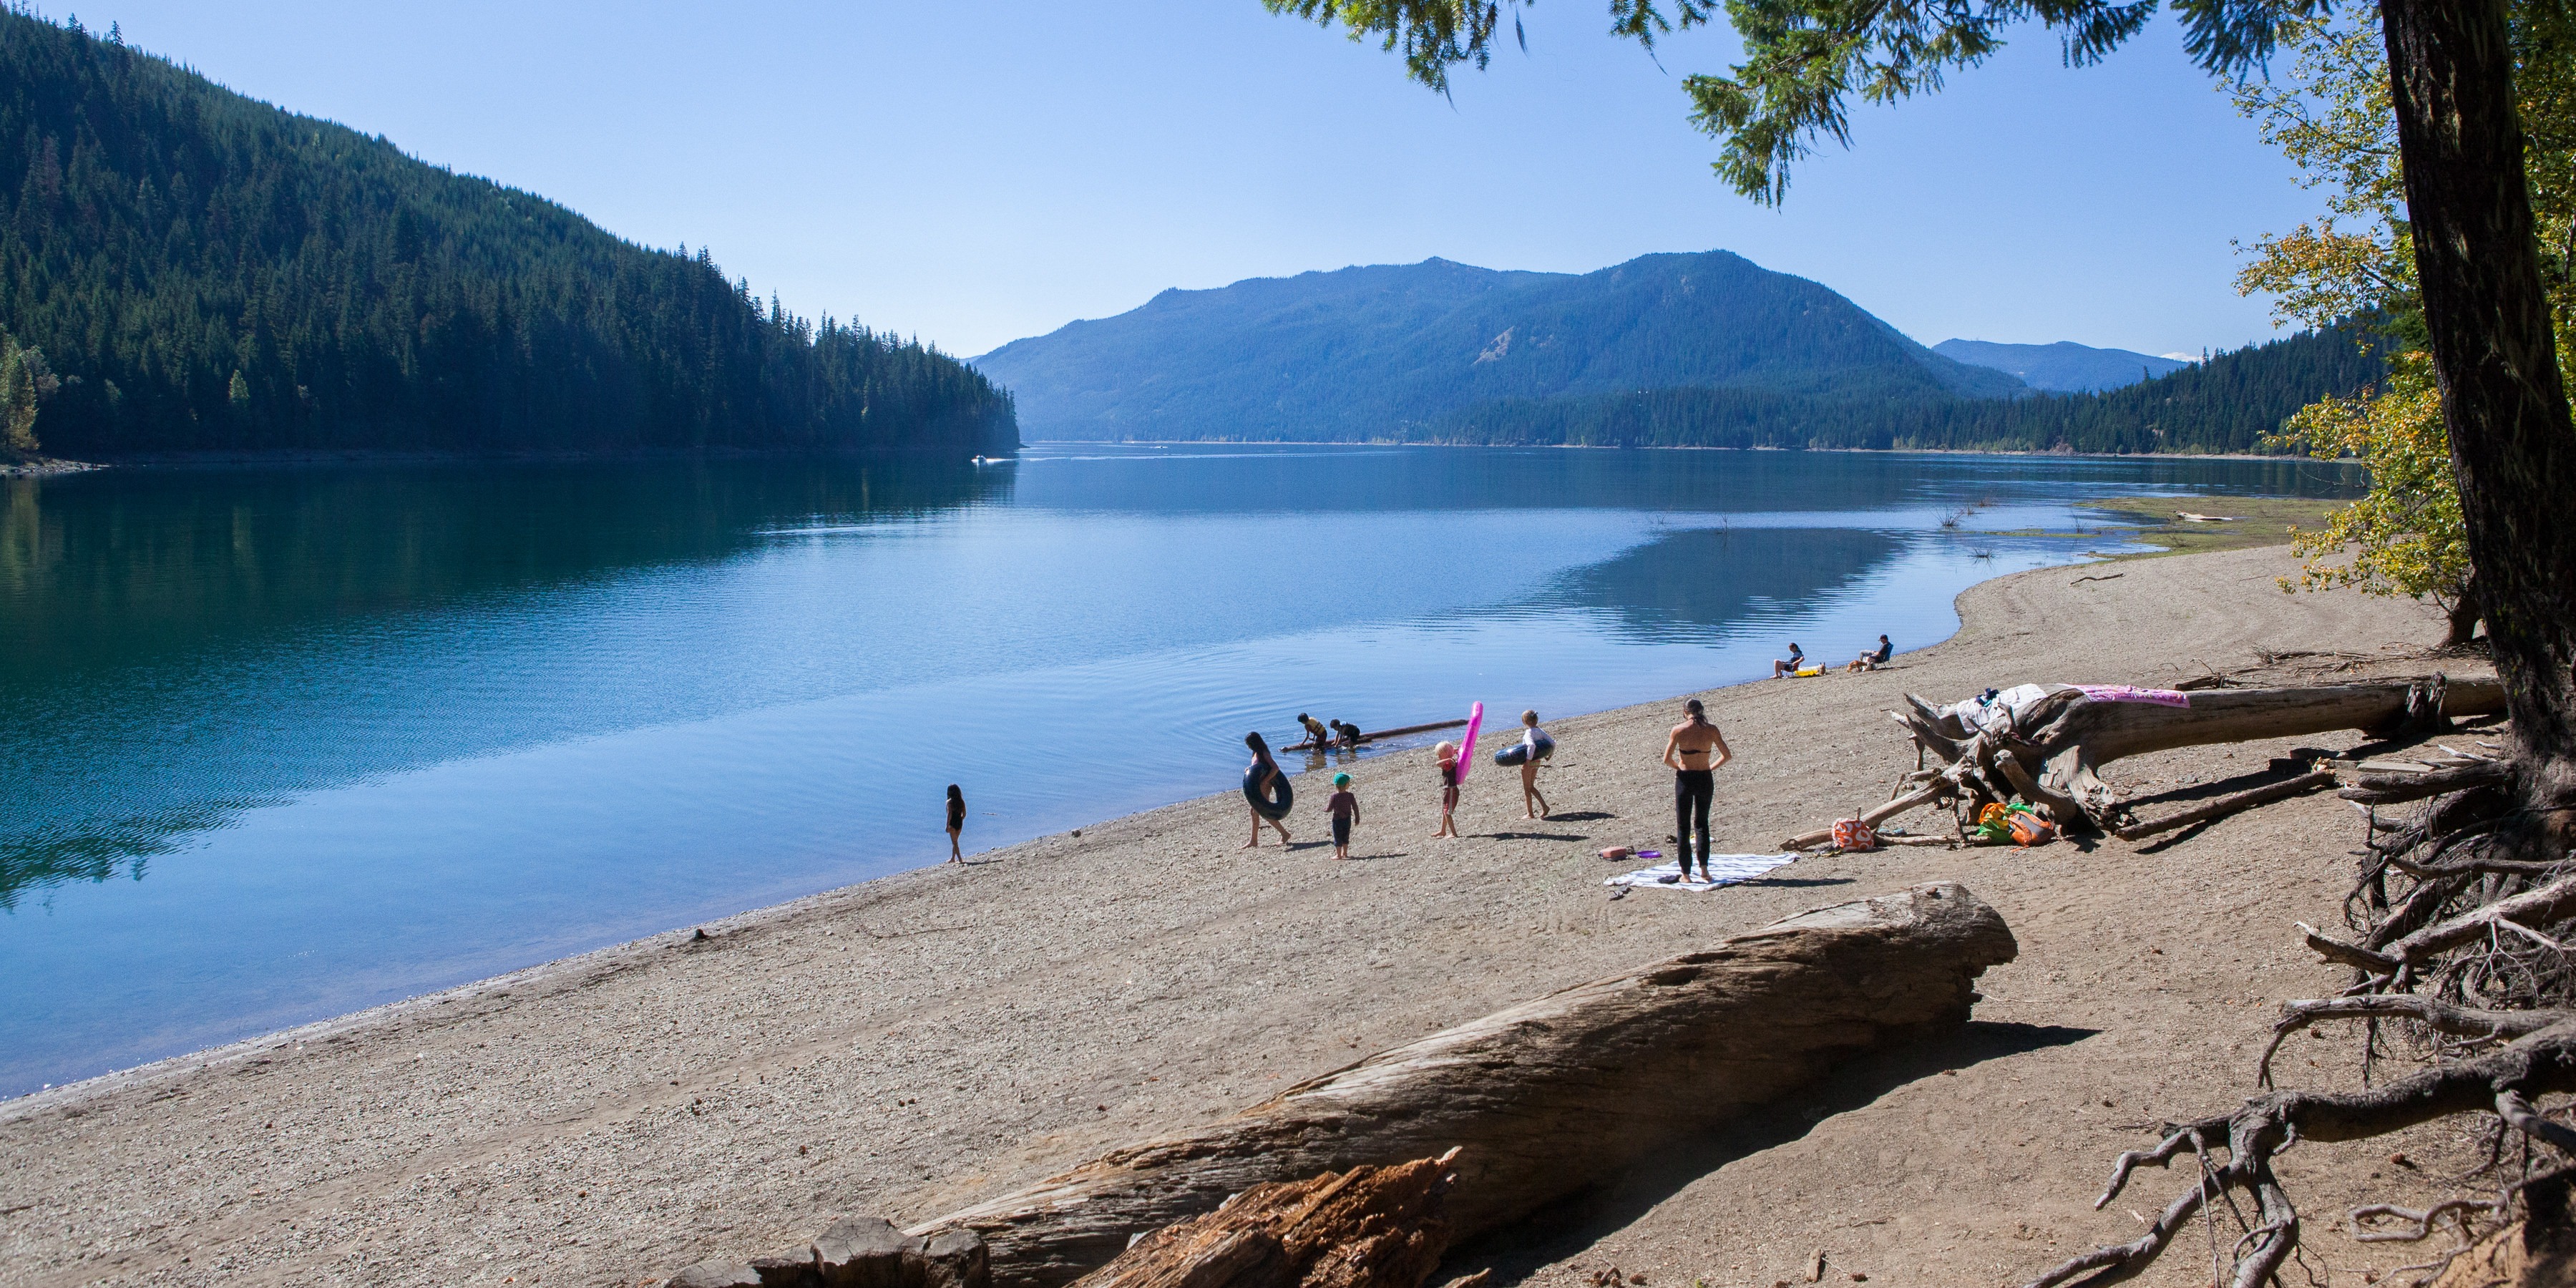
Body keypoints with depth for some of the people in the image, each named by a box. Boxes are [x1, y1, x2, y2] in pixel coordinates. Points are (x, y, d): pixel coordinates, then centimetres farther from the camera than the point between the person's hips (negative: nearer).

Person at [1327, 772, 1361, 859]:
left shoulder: (1334, 796, -16)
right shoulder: (1350, 795, -10)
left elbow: (1330, 808, -11)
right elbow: (1355, 807, -5)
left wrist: (1325, 808, 12)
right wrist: (1357, 819, 7)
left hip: (1337, 820, -3)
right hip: (1347, 819, 3)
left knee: (1338, 837, 7)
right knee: (1346, 837, 18)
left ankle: (1338, 855, 11)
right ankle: (1345, 853, 26)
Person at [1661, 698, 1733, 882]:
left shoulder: (1678, 730, -8)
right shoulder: (1711, 730, -5)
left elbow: (1667, 759, -8)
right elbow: (1727, 756, -2)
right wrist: (1711, 767, 11)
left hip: (1685, 779, -2)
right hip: (1705, 779, 2)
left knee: (1683, 826, 10)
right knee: (1702, 823, 19)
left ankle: (1686, 874, 9)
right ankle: (1704, 869, 8)